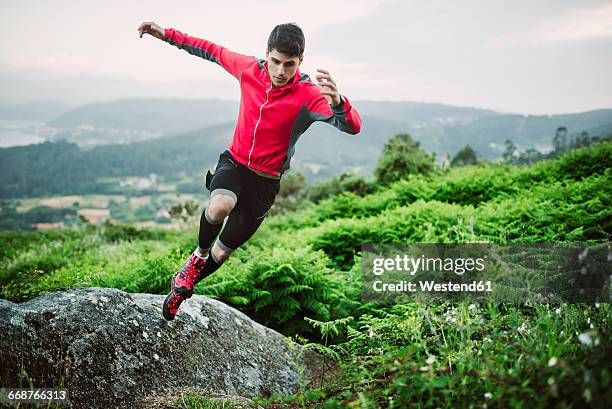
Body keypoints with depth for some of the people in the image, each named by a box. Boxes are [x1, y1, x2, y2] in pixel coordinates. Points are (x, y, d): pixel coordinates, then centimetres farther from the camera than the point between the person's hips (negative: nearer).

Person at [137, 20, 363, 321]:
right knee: (220, 207, -35)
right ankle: (198, 255, -1)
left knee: (221, 253, 9)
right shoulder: (249, 68, -10)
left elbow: (352, 127, -37)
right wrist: (166, 34, 10)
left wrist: (337, 101, -59)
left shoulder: (309, 96, -22)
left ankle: (184, 286, 41)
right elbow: (212, 51, 9)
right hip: (233, 163, 1)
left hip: (265, 182, -1)